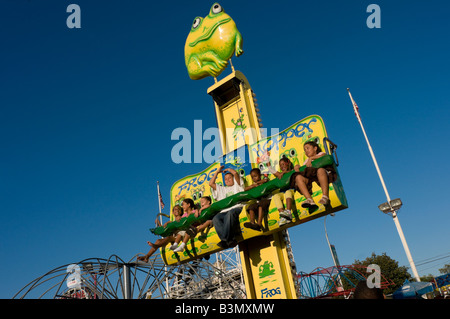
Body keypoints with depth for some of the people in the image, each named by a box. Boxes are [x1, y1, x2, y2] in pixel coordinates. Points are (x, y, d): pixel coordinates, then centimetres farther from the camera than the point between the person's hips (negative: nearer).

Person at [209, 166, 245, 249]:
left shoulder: (236, 185, 27)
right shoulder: (221, 189, 40)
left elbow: (235, 173, 10)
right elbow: (211, 183, 31)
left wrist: (228, 169, 30)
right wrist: (217, 172, 36)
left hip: (236, 208, -4)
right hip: (224, 211, 4)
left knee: (230, 213, -41)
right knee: (215, 219, -30)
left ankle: (225, 239, -45)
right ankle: (230, 240, -43)